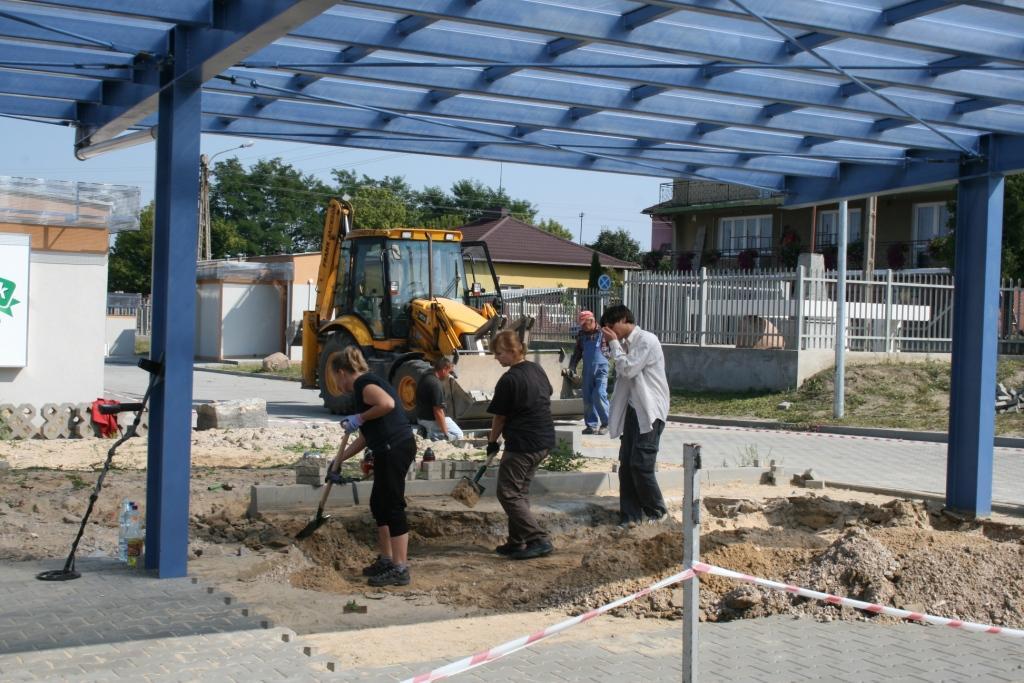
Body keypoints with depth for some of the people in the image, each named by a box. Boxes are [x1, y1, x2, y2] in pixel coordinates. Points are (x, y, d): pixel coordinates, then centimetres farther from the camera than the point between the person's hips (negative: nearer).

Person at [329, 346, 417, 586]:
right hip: (390, 450, 10)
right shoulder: (365, 384, 24)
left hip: (394, 448, -10)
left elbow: (387, 404, -27)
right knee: (379, 504, 18)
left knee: (392, 506, -6)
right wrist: (340, 458, 34)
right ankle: (386, 560, 26)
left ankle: (400, 569, -3)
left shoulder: (363, 383, -6)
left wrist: (359, 418, -14)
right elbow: (365, 436, 29)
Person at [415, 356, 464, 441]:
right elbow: (438, 412, -27)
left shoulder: (425, 378, 2)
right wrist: (445, 434, -22)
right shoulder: (436, 385, -26)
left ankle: (432, 434, 11)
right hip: (432, 420, -9)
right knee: (458, 435, 5)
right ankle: (434, 437, -7)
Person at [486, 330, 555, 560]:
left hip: (521, 444, -9)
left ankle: (539, 540, -9)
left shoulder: (509, 380, -17)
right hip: (545, 441, 9)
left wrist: (492, 441, 8)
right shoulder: (537, 370, 8)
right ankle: (517, 543, 19)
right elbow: (547, 396, 20)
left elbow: (499, 417, -8)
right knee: (520, 492, 17)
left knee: (508, 494, -2)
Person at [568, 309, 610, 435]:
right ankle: (592, 425, 13)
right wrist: (571, 368, 12)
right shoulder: (581, 335, 9)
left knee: (599, 395, -14)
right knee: (587, 398, 4)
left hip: (601, 368, -5)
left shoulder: (602, 332, -6)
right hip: (587, 369, 5)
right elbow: (577, 353, 17)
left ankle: (605, 423, 1)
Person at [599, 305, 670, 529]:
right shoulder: (626, 343, 12)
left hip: (650, 411, -8)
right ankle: (630, 515, 8)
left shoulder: (647, 341, -13)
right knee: (626, 463, 3)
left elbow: (629, 369, -18)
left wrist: (614, 344, -11)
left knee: (640, 464, -9)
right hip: (633, 409, 8)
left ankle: (657, 511, 9)